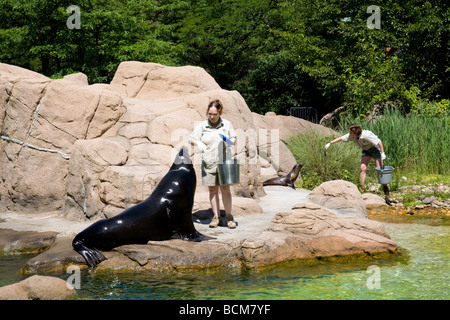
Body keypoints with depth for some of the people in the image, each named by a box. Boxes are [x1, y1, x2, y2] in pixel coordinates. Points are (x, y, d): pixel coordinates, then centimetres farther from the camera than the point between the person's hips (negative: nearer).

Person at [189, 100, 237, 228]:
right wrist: (198, 143, -22)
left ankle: (229, 217, 5)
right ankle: (216, 216, 14)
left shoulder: (227, 124, 3)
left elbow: (233, 138, 13)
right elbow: (191, 139, 0)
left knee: (225, 189, -4)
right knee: (212, 190, 5)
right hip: (208, 163, 1)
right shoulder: (202, 126, 1)